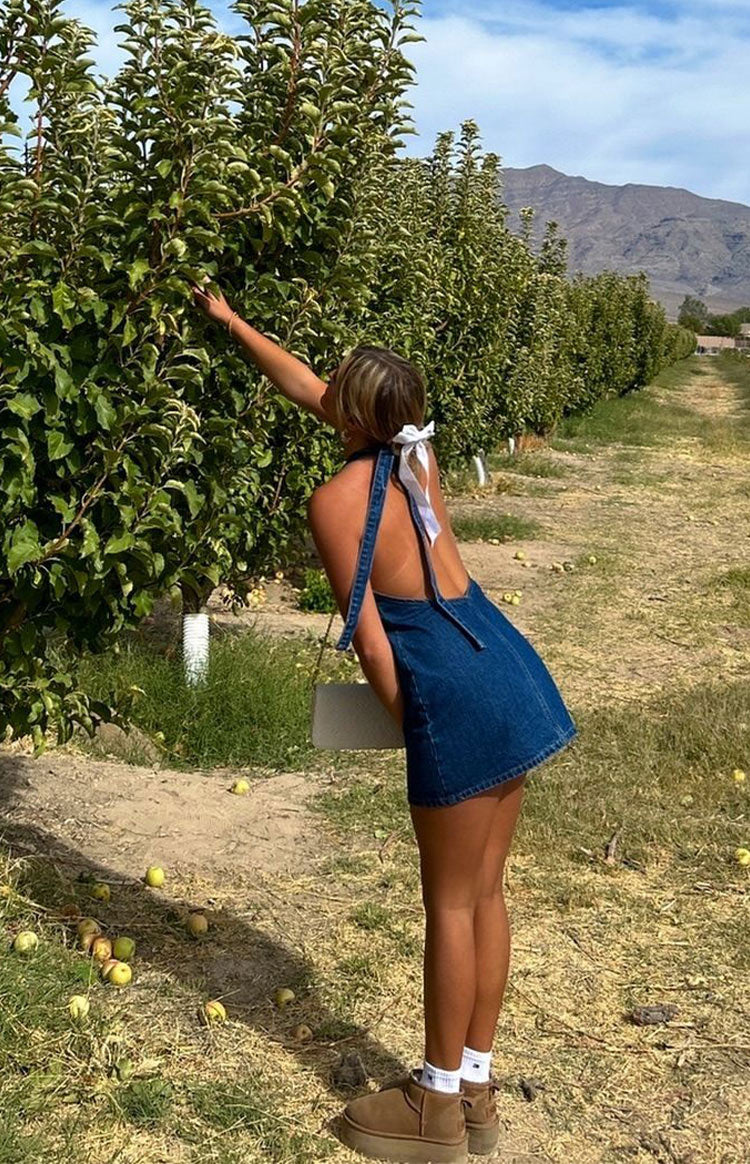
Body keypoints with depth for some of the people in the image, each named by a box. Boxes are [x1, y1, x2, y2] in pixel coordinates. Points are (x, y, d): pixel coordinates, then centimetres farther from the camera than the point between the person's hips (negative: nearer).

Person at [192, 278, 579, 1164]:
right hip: (513, 677, 8)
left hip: (461, 700, -8)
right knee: (483, 894, 15)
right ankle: (474, 1084, 28)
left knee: (449, 904, 5)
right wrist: (230, 321, 33)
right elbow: (308, 390, 25)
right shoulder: (416, 454, 11)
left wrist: (406, 721, 4)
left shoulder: (336, 500, -11)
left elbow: (368, 634, -10)